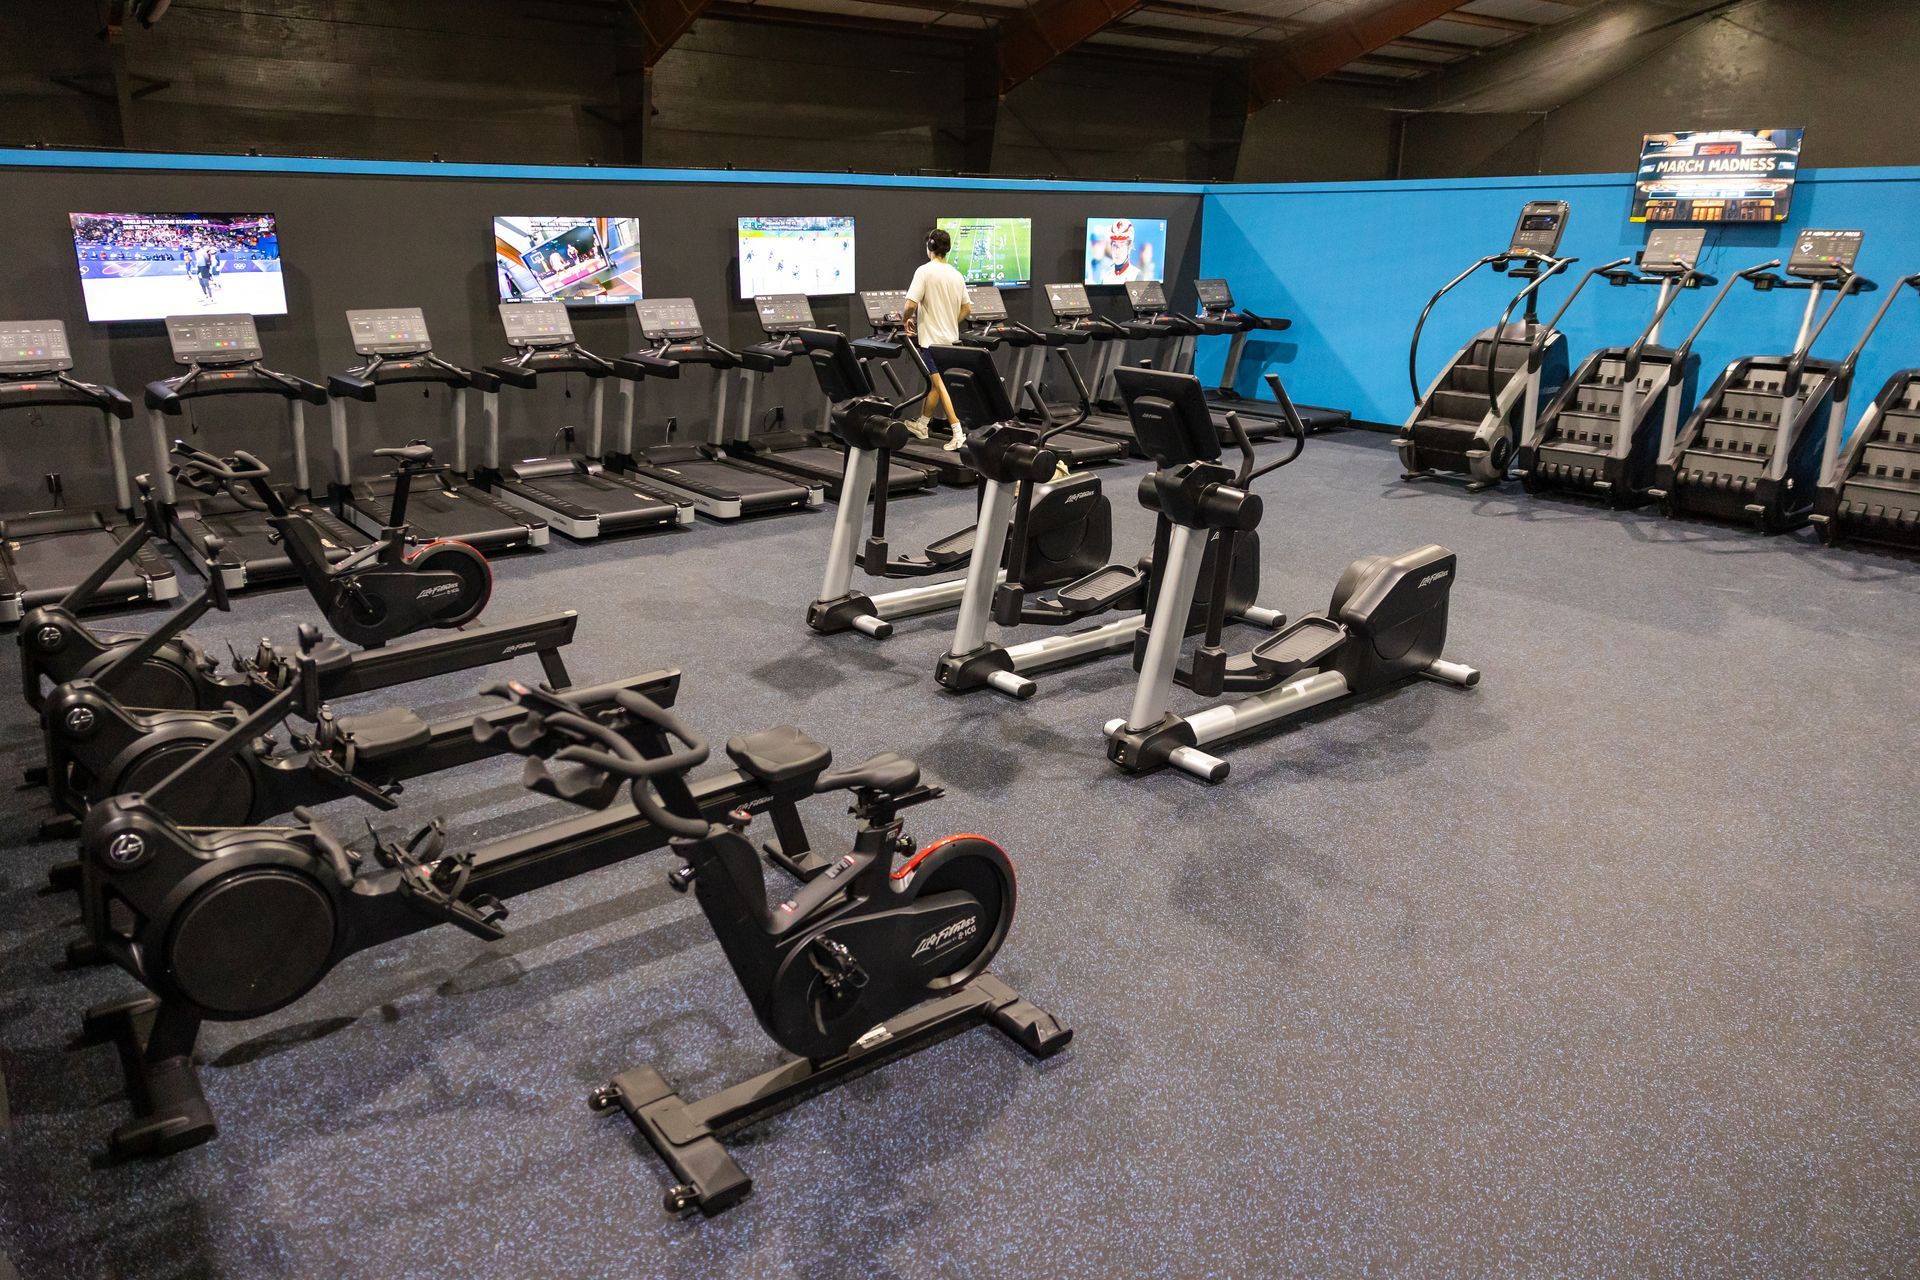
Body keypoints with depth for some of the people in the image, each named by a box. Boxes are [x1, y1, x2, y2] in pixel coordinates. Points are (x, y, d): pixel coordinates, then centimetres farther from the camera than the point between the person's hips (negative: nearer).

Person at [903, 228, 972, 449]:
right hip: (951, 336, 7)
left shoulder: (925, 271, -13)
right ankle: (921, 424, 30)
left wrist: (907, 320, 0)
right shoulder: (957, 275, 7)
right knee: (935, 381, 17)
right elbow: (967, 307, 13)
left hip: (933, 337, -7)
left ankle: (957, 433, -13)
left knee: (940, 383, -7)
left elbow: (911, 304, -19)